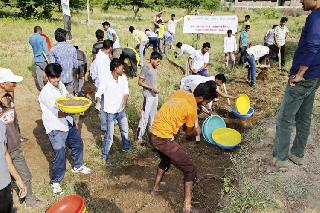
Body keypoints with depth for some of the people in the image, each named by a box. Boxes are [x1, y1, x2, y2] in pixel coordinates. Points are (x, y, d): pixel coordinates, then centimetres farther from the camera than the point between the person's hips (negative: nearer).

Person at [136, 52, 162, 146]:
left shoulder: (155, 68, 9)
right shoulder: (146, 68, -14)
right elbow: (140, 82, -14)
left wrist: (156, 88, 7)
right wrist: (152, 88, -19)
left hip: (155, 95, 8)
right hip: (148, 96, -8)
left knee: (152, 115, 18)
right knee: (145, 116, -6)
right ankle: (139, 137, 2)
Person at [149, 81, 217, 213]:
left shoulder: (180, 93, 3)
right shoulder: (192, 109, -16)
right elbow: (189, 133, 1)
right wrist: (197, 132, 22)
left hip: (153, 135, 8)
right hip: (164, 140, -8)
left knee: (166, 160, 34)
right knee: (190, 170, 2)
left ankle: (155, 188, 48)